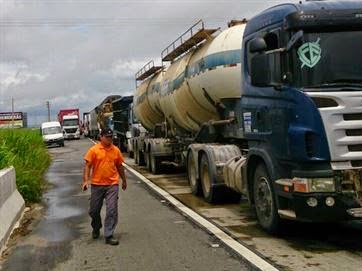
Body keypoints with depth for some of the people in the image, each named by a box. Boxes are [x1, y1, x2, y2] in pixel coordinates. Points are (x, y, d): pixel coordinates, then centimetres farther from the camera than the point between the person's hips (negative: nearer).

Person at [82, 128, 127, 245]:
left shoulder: (116, 150, 5)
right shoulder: (94, 150, -3)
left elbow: (120, 166, 15)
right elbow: (87, 166, -4)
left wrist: (124, 180, 21)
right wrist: (86, 180, -15)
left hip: (112, 185, 1)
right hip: (97, 184, -1)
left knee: (112, 210, -6)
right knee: (94, 210, 11)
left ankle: (108, 236, 0)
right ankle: (96, 229, 39)